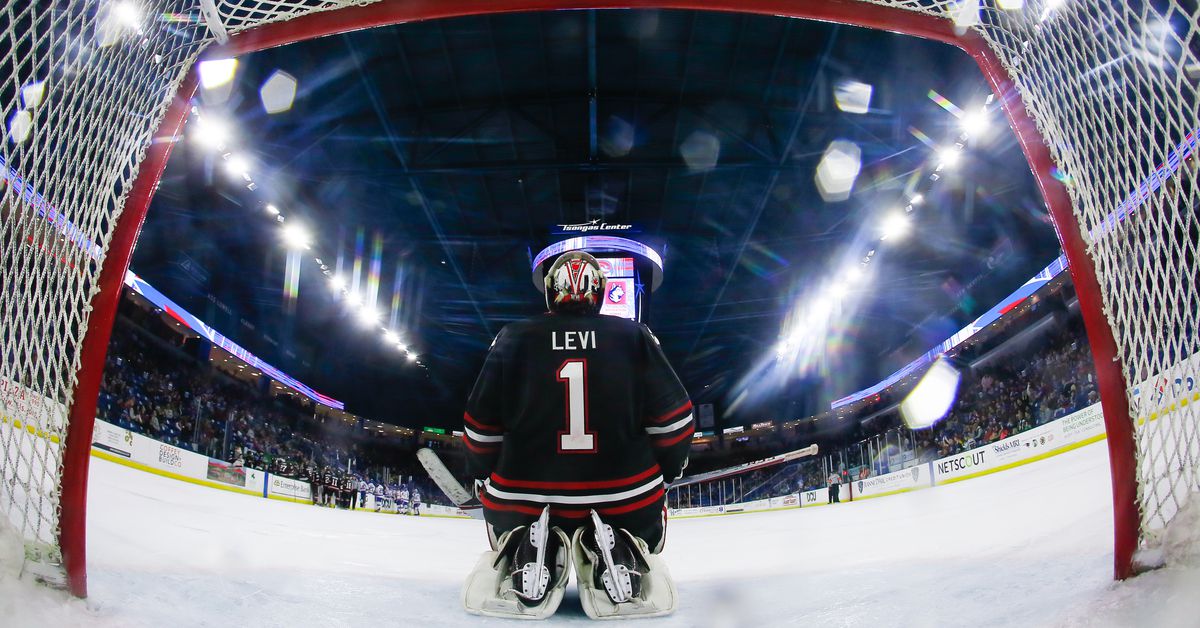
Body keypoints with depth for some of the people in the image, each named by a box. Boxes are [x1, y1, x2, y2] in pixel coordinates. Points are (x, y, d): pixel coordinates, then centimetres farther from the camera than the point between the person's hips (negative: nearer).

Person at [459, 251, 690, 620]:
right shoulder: (635, 337, 1)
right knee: (643, 532, 33)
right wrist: (667, 470, 19)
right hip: (626, 503, 0)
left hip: (522, 504, 1)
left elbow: (481, 427, 4)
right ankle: (623, 555, -3)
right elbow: (672, 420, 1)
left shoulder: (512, 339, 1)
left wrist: (486, 479, 21)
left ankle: (527, 553, -1)